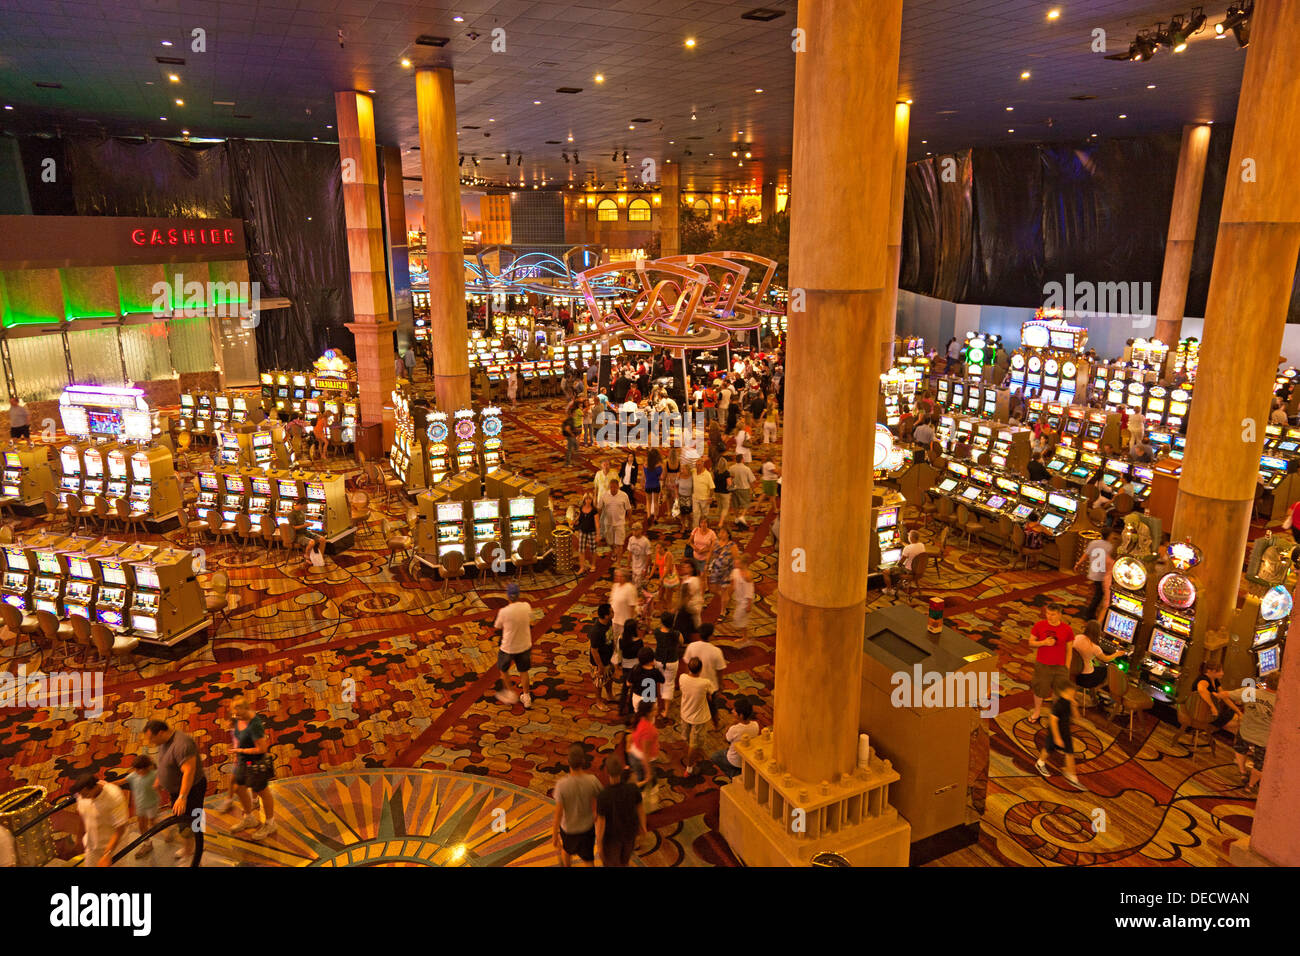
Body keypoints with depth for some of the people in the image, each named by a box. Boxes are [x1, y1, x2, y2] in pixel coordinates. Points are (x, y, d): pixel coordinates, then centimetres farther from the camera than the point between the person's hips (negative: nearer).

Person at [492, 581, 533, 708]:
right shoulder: (527, 606, -15)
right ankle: (526, 697, 30)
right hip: (525, 645, 3)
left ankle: (511, 693, 30)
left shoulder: (504, 611, -25)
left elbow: (497, 627, -6)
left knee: (503, 669, 23)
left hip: (508, 648, -3)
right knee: (523, 671, 22)